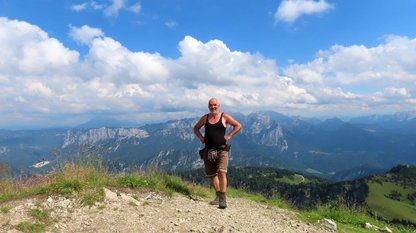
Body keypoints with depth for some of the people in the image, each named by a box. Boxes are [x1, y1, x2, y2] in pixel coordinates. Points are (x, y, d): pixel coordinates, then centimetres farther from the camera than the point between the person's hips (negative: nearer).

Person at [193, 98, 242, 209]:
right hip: (208, 150, 4)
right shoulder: (205, 118, 8)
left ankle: (223, 199, -12)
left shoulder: (224, 117, 0)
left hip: (221, 149, -4)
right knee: (212, 174, 11)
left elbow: (238, 126, 5)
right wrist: (201, 137, 6)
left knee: (221, 173, -16)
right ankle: (218, 196, 26)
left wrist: (229, 136, -4)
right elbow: (196, 128, 22)